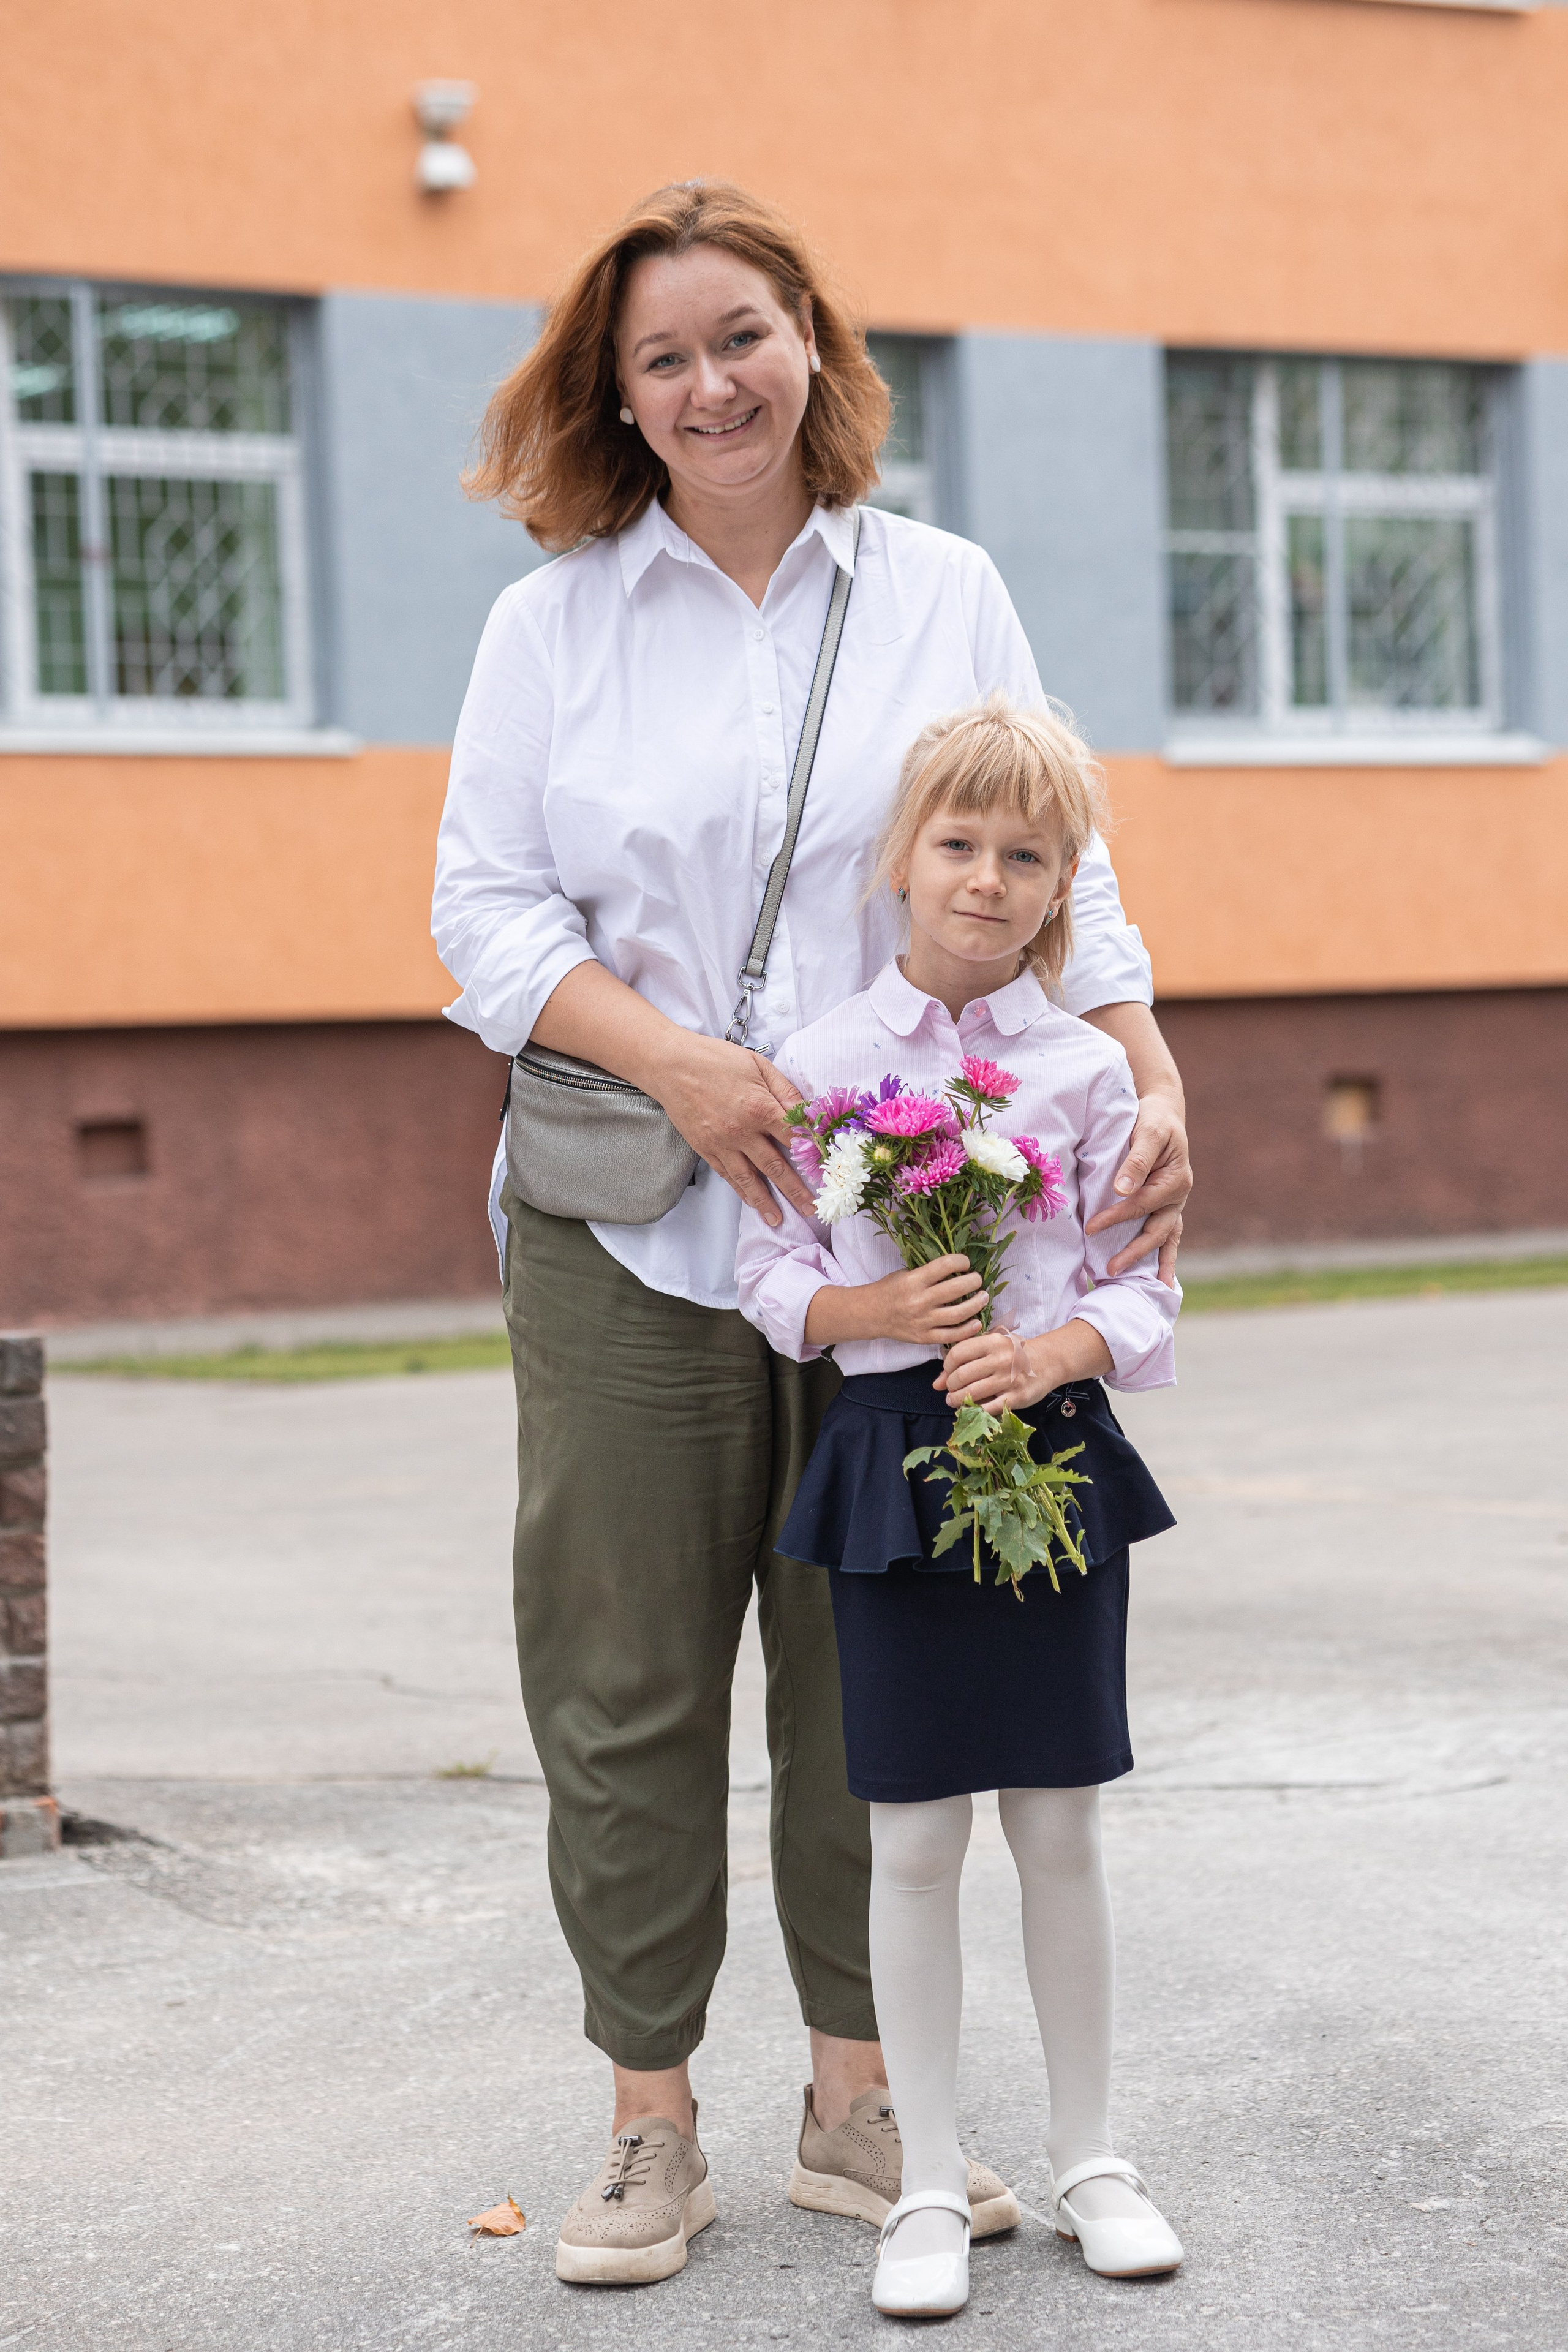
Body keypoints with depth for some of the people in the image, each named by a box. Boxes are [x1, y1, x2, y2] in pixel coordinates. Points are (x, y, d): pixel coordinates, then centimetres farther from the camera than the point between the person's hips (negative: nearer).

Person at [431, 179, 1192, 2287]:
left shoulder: (946, 596, 8)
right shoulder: (556, 620, 5)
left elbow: (1050, 873, 6)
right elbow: (486, 903, 1)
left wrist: (1151, 1078, -10)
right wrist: (677, 1059, -15)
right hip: (626, 1235, 0)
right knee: (627, 1681, 3)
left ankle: (858, 2101, 20)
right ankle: (651, 2124, 14)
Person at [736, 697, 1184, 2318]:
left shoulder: (1087, 1070, 1)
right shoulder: (820, 1063, -1)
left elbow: (1143, 1290, 3)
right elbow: (771, 1277, 2)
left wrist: (1054, 1349, -16)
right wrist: (871, 1310, -16)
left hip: (1054, 1452, 1)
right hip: (891, 1456, -1)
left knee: (1058, 1825, 8)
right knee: (914, 1837, 3)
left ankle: (1086, 2158, 23)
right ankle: (928, 2187, 13)